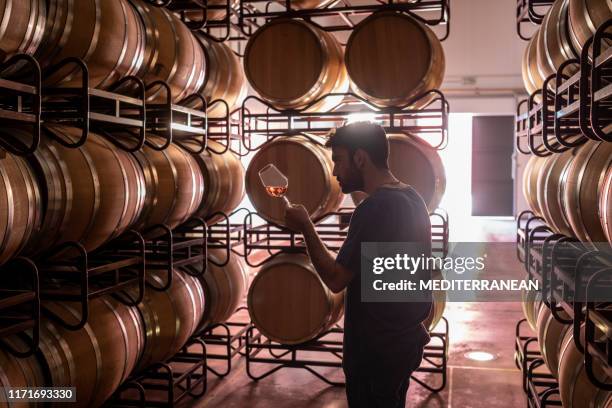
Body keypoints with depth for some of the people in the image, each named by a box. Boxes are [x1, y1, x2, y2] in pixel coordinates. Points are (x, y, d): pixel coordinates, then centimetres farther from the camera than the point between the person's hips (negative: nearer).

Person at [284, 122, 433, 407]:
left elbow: (335, 280, -22)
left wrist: (305, 227, -13)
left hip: (376, 350, -9)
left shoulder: (375, 208, -24)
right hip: (403, 341, 9)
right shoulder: (410, 198, 6)